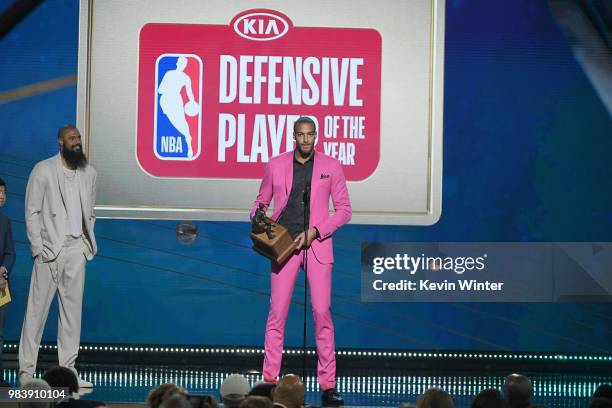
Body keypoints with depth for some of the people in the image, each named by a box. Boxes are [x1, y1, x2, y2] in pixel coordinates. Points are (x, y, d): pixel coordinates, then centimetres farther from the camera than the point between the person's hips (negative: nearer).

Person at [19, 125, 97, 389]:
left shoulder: (88, 173, 11)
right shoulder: (43, 170, -3)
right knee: (37, 308, -4)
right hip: (50, 248, -5)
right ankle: (26, 370, 0)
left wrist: (88, 244, 8)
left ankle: (68, 369, 8)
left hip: (76, 249, 5)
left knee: (73, 310, 4)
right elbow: (32, 212, -4)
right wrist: (38, 247, -10)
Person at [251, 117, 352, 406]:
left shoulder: (331, 167, 5)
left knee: (322, 313, -5)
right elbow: (261, 201, 16)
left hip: (317, 246, -1)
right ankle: (270, 381, 1)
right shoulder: (276, 165, 7)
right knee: (277, 313, -3)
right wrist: (257, 217, -7)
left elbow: (343, 210, 5)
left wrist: (315, 231, -7)